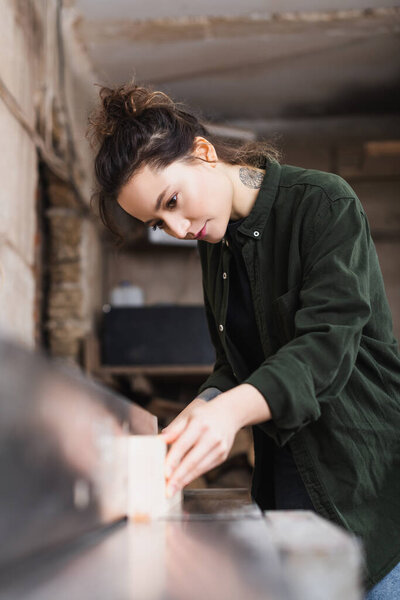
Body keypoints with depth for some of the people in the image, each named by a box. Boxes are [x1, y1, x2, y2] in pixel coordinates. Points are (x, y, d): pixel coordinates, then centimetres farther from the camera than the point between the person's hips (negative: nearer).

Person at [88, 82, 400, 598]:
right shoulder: (216, 243, 10)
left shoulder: (324, 203, -12)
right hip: (283, 476, 6)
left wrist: (232, 409, -37)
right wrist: (205, 408, -8)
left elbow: (327, 342, -23)